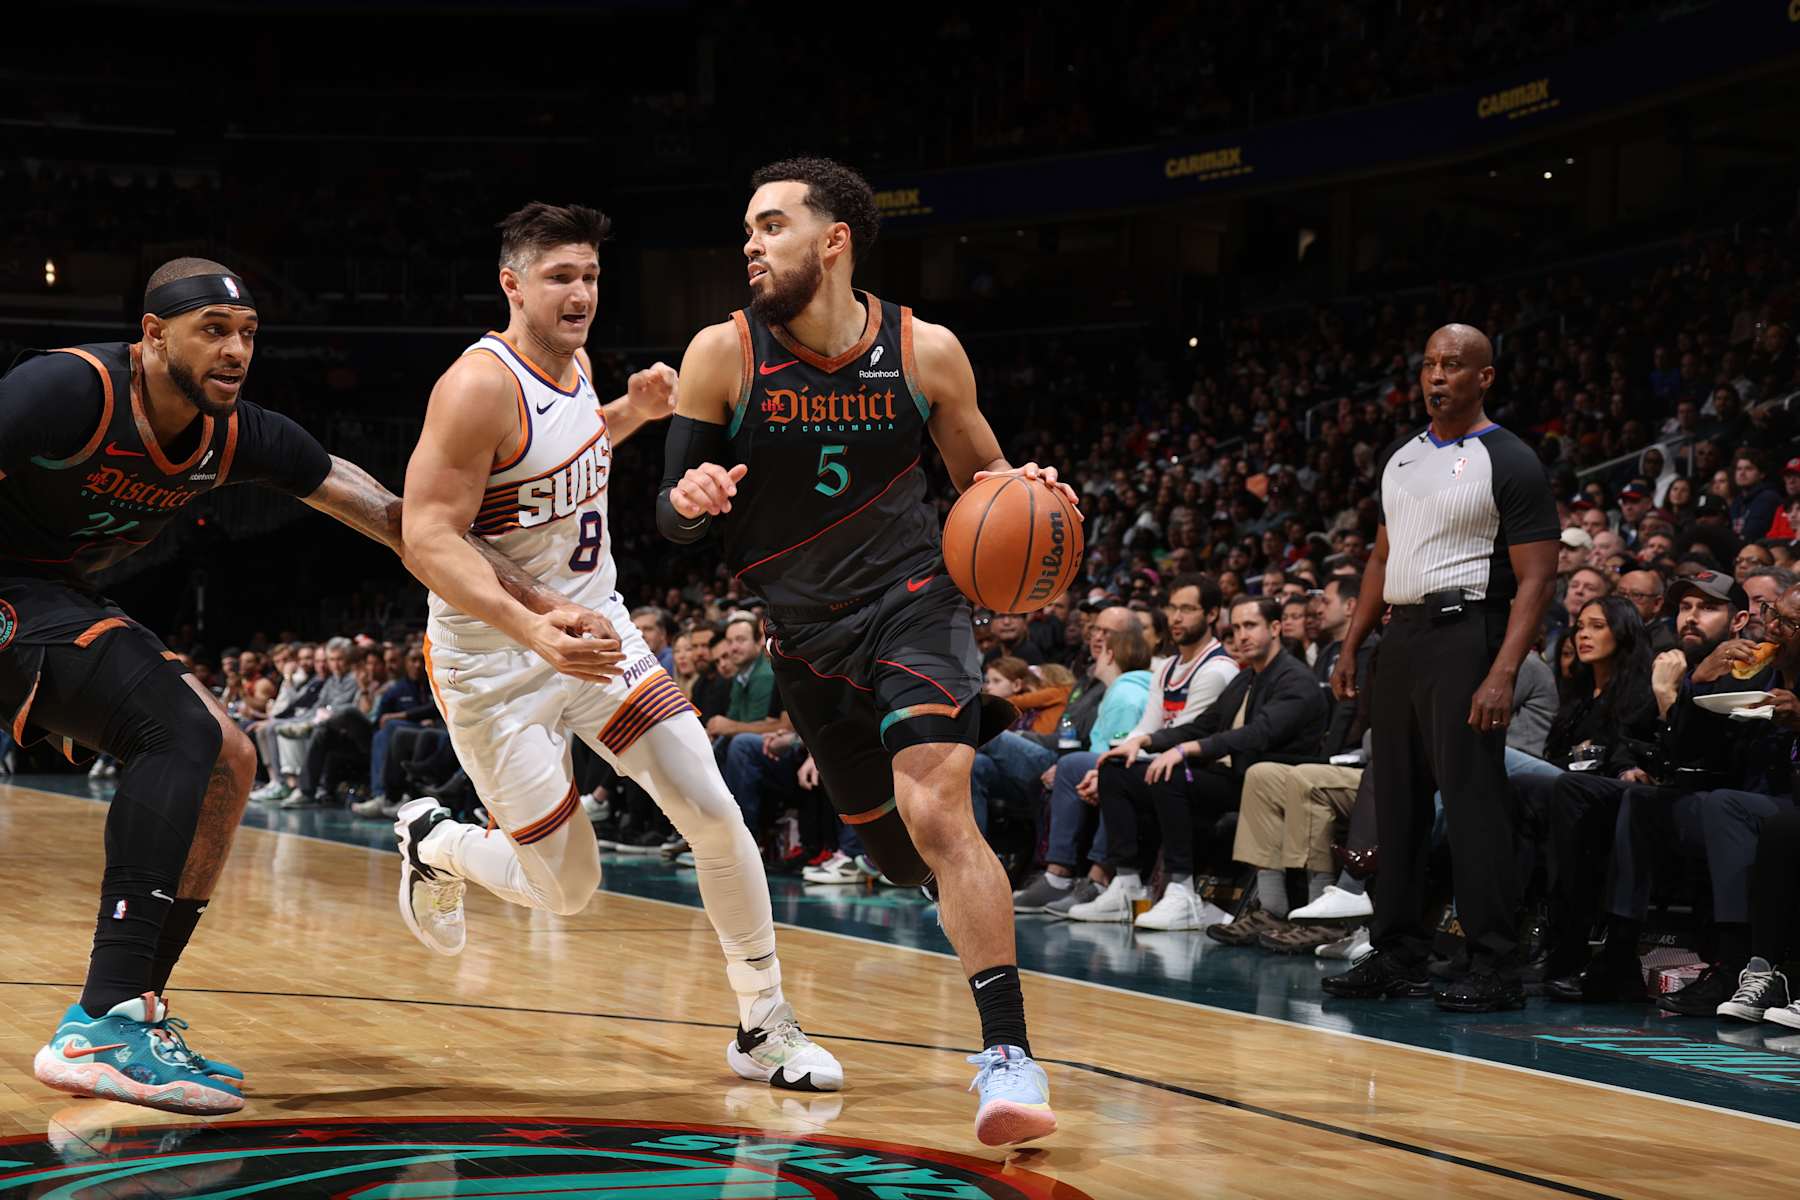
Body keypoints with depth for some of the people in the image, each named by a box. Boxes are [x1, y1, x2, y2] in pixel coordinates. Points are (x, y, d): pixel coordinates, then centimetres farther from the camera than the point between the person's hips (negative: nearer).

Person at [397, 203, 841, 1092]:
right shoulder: (480, 387, -21)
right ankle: (432, 843, 31)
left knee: (714, 814, -5)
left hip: (596, 628, 7)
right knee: (566, 891, 0)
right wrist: (531, 625, -39)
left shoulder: (575, 364, 4)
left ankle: (764, 1027, 9)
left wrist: (631, 414, 7)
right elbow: (428, 541, -26)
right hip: (495, 661, -7)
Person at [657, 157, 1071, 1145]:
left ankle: (1009, 1054, -21)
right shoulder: (723, 354, -10)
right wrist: (688, 499, -31)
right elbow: (670, 518, -7)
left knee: (936, 810, -25)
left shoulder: (925, 352, -10)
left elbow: (979, 479, 5)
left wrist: (1019, 494, -18)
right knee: (898, 852, 15)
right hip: (805, 634, 3)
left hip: (911, 599, -3)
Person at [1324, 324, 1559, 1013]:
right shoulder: (1401, 458, 15)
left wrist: (1503, 673, -21)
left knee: (1474, 802, -8)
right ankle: (1399, 959, 18)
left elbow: (1536, 577, -12)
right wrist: (1352, 645, 15)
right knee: (1397, 802, 10)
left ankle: (1496, 970, -3)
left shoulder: (1509, 462, -7)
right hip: (1401, 638, 7)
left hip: (1464, 635, -7)